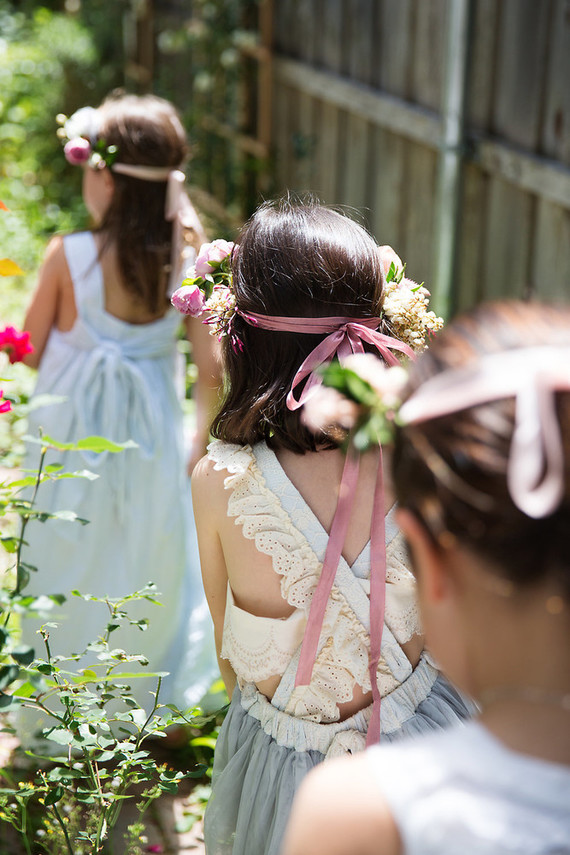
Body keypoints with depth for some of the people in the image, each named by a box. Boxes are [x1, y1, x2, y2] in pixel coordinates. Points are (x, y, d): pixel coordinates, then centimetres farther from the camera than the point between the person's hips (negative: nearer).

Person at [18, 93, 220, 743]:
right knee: (147, 561, 22)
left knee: (71, 566, 16)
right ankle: (141, 697, 39)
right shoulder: (187, 256, -12)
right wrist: (202, 439, 5)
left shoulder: (68, 256, -19)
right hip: (152, 434, 2)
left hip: (72, 432, -2)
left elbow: (29, 351, -9)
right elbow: (210, 369, -10)